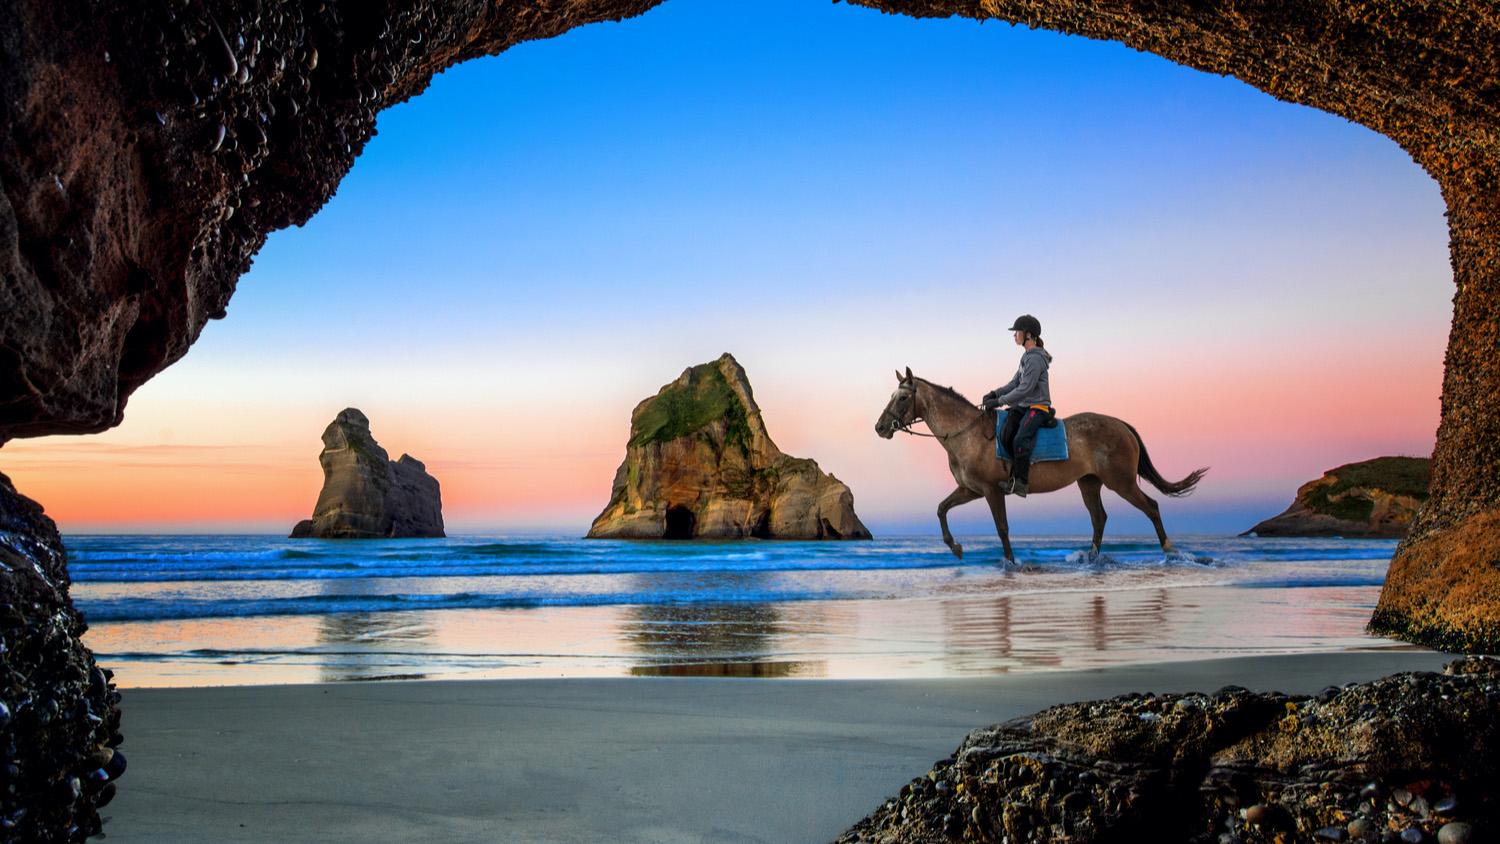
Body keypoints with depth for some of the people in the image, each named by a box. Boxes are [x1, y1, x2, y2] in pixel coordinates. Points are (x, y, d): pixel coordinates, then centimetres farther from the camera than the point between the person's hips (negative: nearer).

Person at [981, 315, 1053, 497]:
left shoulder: (1035, 359, -15)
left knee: (1020, 440, -29)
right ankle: (1015, 472, -6)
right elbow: (1015, 383, 21)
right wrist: (996, 393, 6)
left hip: (1038, 408, -9)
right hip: (1024, 407, 9)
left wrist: (999, 402, -18)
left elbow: (1025, 389, -20)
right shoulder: (1026, 357, 17)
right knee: (1005, 436, -14)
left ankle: (1021, 484, -26)